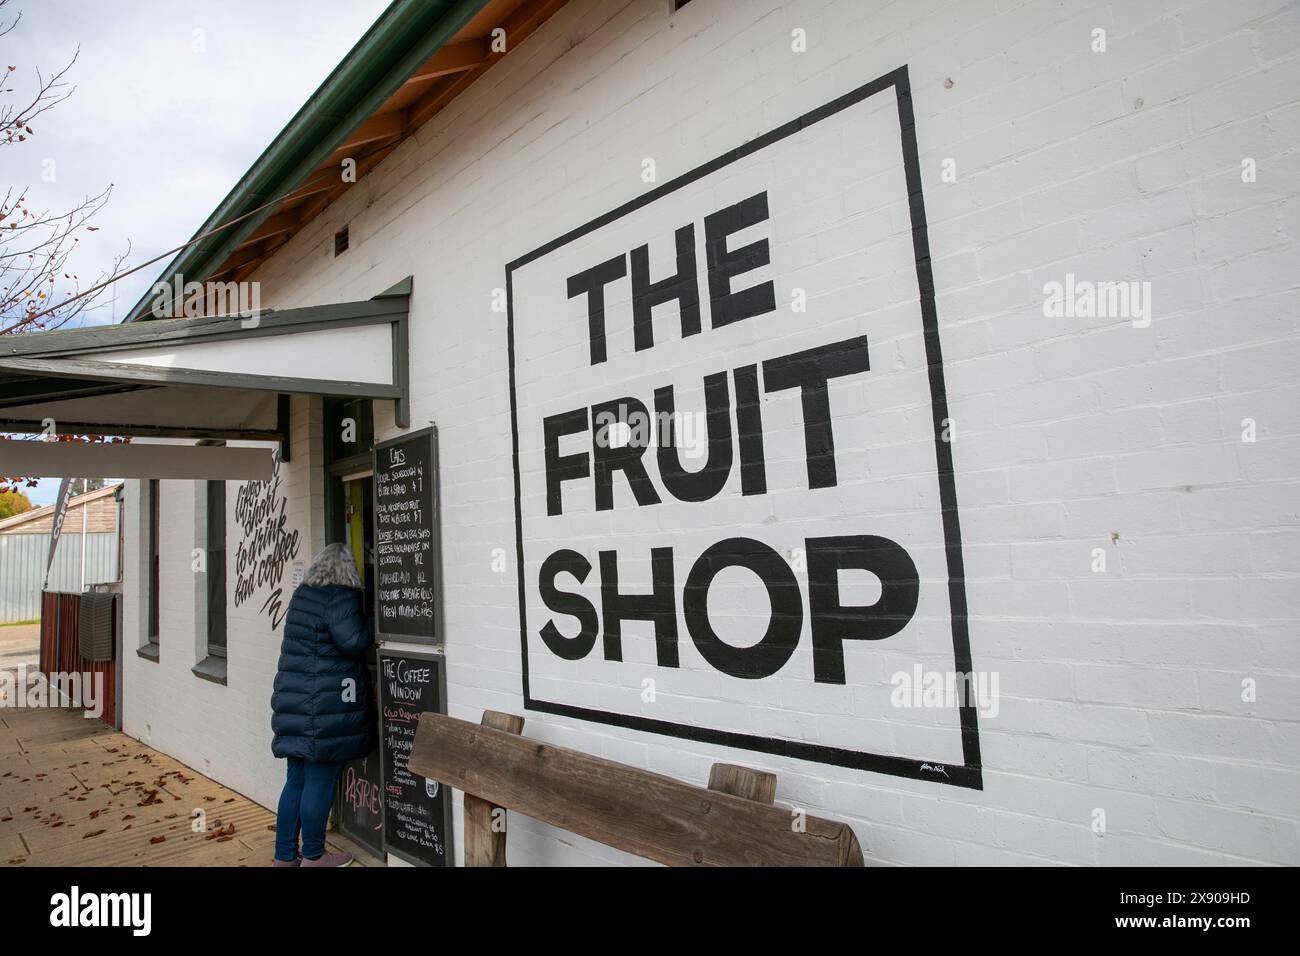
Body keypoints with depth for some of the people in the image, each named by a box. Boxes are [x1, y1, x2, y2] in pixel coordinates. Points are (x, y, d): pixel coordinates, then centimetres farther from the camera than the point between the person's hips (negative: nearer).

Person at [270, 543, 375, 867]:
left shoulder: (302, 595, 12)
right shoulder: (341, 599, -15)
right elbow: (352, 642, -22)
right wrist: (372, 621, -6)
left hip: (294, 701, 8)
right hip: (324, 708, -8)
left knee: (296, 780, 17)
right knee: (320, 782, 5)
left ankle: (284, 855, 26)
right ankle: (313, 856, 17)